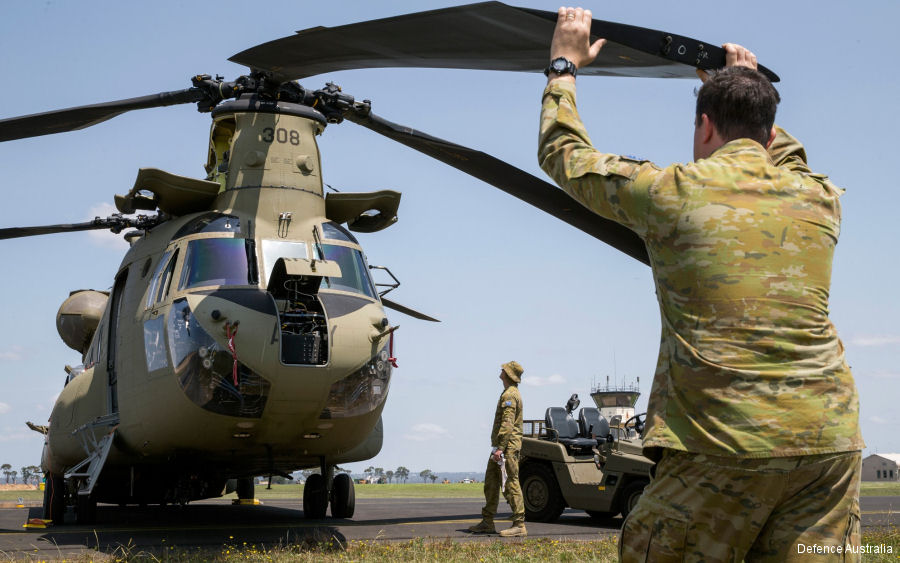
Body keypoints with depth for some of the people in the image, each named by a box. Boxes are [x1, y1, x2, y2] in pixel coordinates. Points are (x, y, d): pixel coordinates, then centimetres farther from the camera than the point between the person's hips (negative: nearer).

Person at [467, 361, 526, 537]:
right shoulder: (510, 393, 20)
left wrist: (500, 448, -26)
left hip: (508, 446, -11)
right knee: (491, 483, 13)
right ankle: (487, 523, 19)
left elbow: (507, 424, -22)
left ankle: (519, 525, -9)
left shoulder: (510, 395, -13)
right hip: (500, 446, 11)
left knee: (511, 483, -10)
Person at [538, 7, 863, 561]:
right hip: (829, 442, 5)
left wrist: (564, 65, 30)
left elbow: (564, 154, 16)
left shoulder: (672, 191, 0)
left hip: (723, 441, -4)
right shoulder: (820, 198, 13)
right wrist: (753, 87, 50)